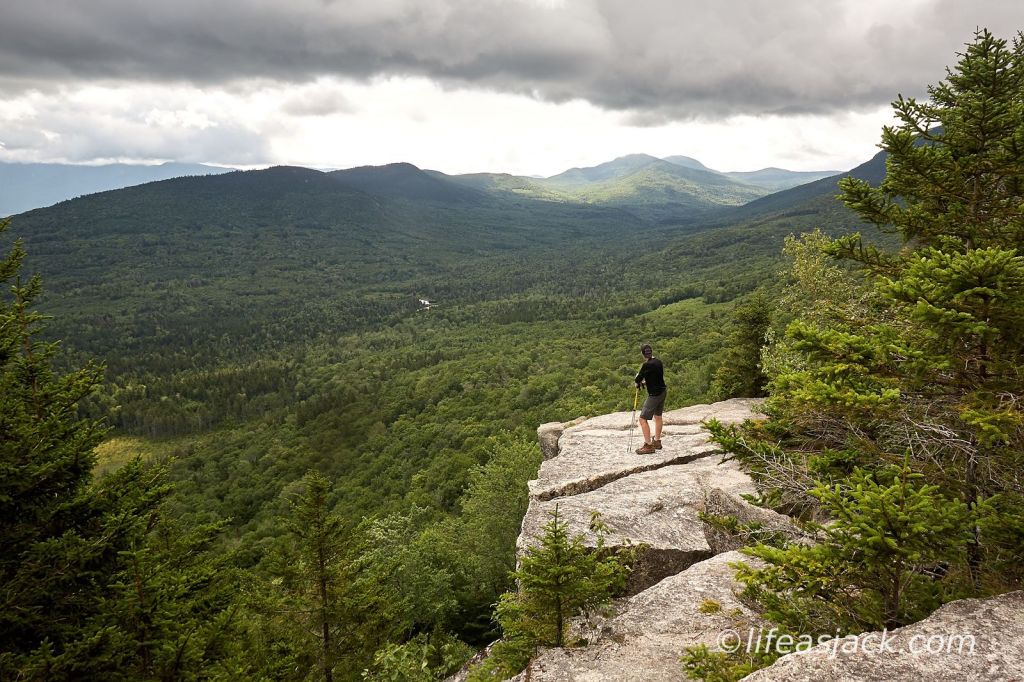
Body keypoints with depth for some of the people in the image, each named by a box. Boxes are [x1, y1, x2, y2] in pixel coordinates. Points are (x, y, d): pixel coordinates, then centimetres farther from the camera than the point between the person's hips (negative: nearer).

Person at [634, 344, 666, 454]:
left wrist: (638, 377, 9)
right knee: (658, 416, 23)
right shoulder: (658, 362, 4)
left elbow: (637, 379, -13)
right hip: (663, 391, 9)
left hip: (654, 394, -9)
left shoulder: (647, 365, -21)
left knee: (643, 419, -5)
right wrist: (644, 382, 11)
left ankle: (648, 445, -5)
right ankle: (657, 441, 35)